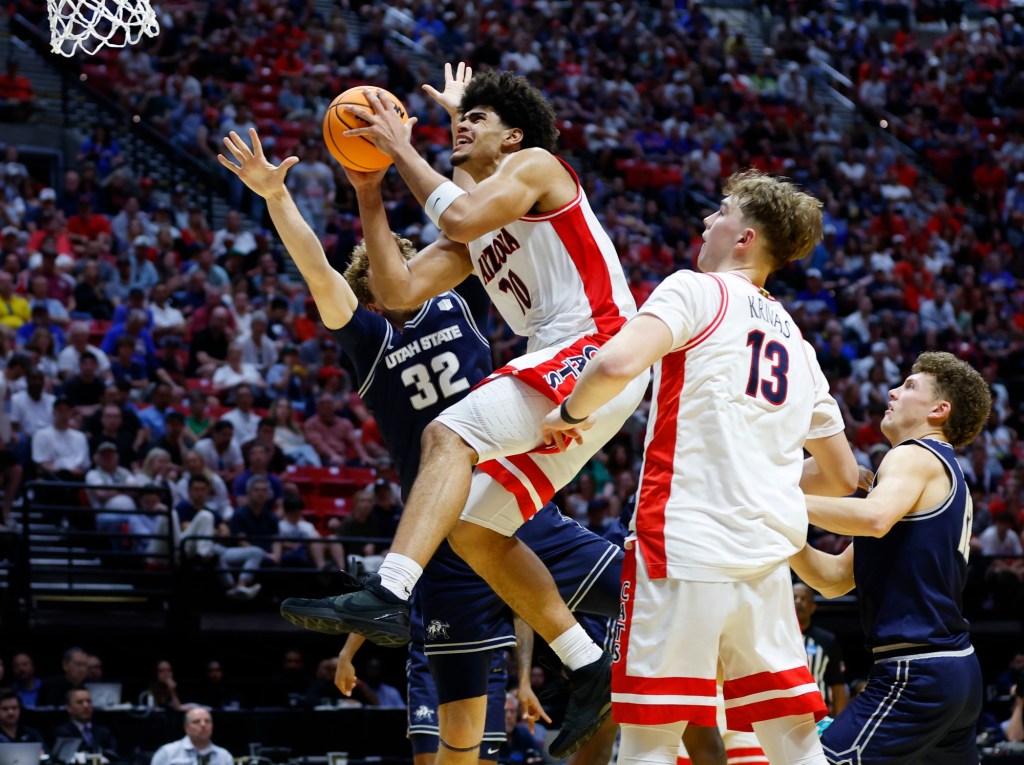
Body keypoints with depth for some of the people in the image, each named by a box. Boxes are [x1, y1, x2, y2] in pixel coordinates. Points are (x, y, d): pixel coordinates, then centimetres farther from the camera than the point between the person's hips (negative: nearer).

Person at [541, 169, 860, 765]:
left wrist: (570, 413, -2)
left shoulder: (698, 292, 0)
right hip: (767, 560, 7)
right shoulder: (797, 343, 21)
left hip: (685, 547, -6)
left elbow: (618, 364, -20)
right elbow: (842, 476, 26)